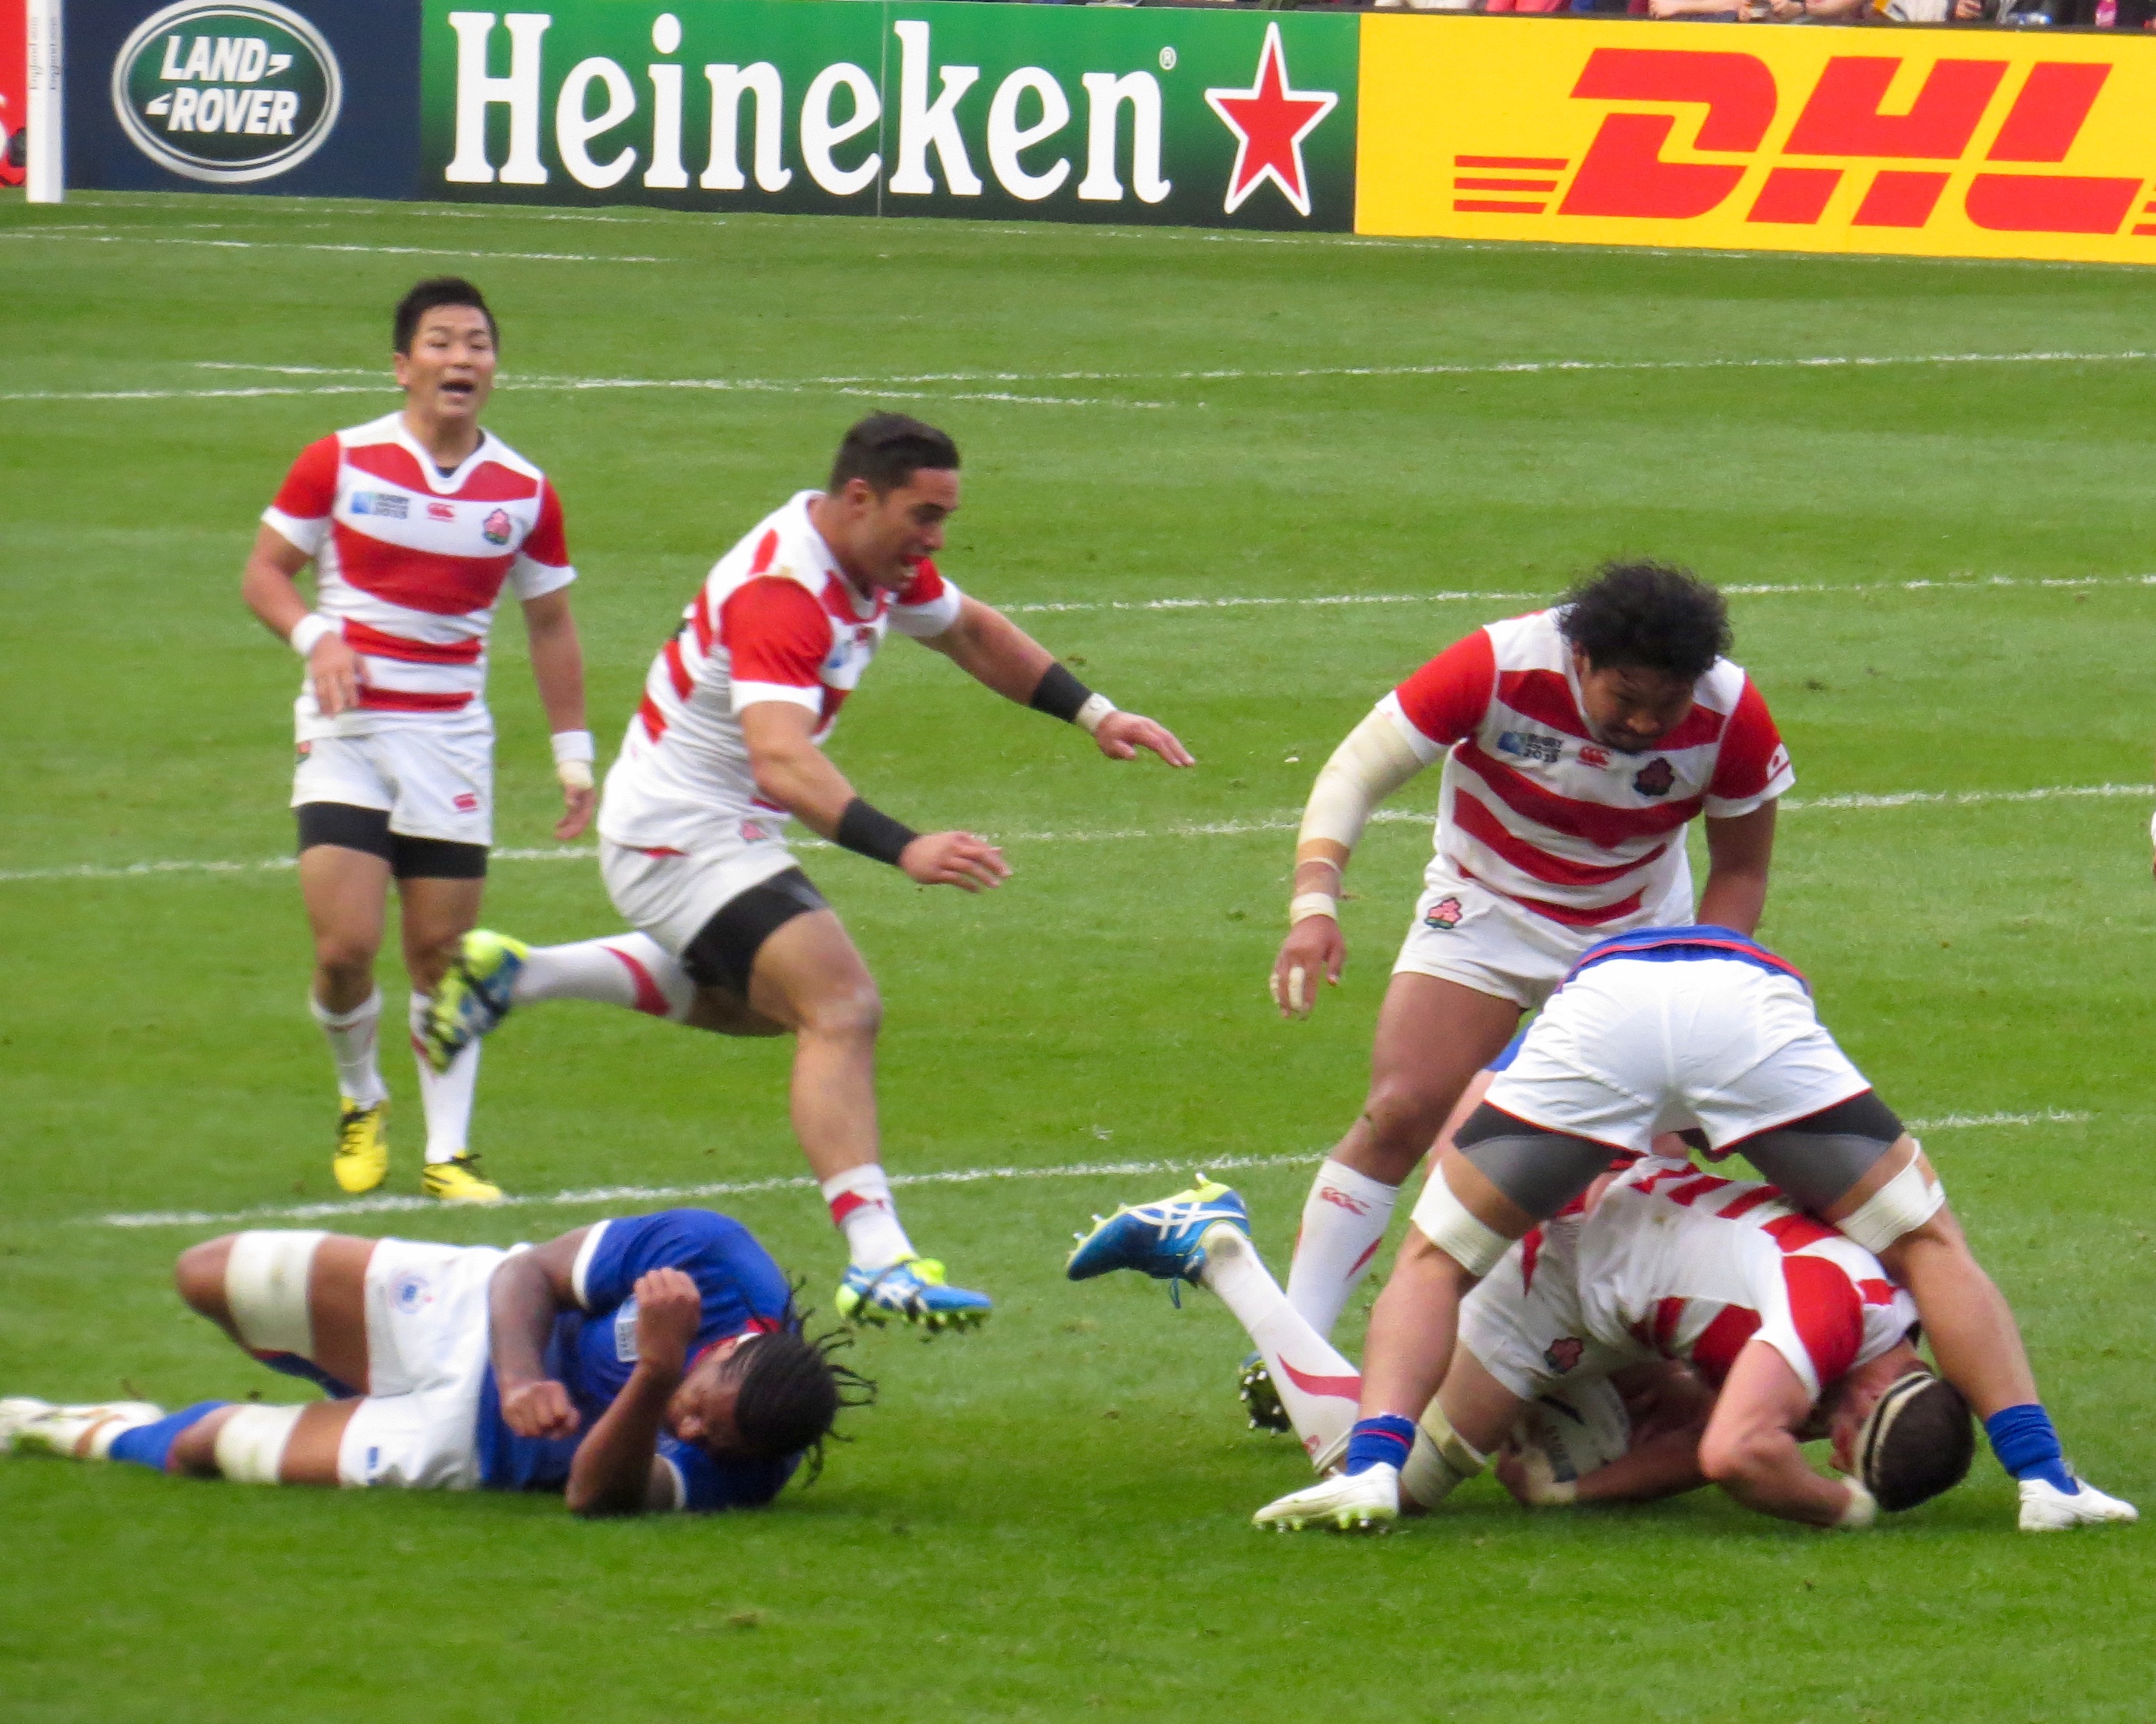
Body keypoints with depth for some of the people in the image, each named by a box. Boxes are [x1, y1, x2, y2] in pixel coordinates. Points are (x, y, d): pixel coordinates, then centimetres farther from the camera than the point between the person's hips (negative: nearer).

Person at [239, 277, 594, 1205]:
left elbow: (550, 624, 14)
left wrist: (573, 752, 11)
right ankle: (360, 1101, 16)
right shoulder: (340, 461, -3)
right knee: (347, 944, -12)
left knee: (441, 952, 2)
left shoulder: (524, 492, 4)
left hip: (452, 736, 2)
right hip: (346, 725, -2)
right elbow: (264, 571, 4)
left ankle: (447, 1153, 11)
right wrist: (315, 637, -16)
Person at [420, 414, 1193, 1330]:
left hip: (732, 833, 11)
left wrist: (1096, 715, 11)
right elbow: (783, 759, -45)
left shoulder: (881, 562, -1)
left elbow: (974, 633, 19)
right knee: (841, 1008, -24)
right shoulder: (782, 594, -31)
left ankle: (518, 974, 34)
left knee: (765, 1000, 33)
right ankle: (878, 1263, -34)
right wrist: (905, 849, -56)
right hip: (682, 834, -11)